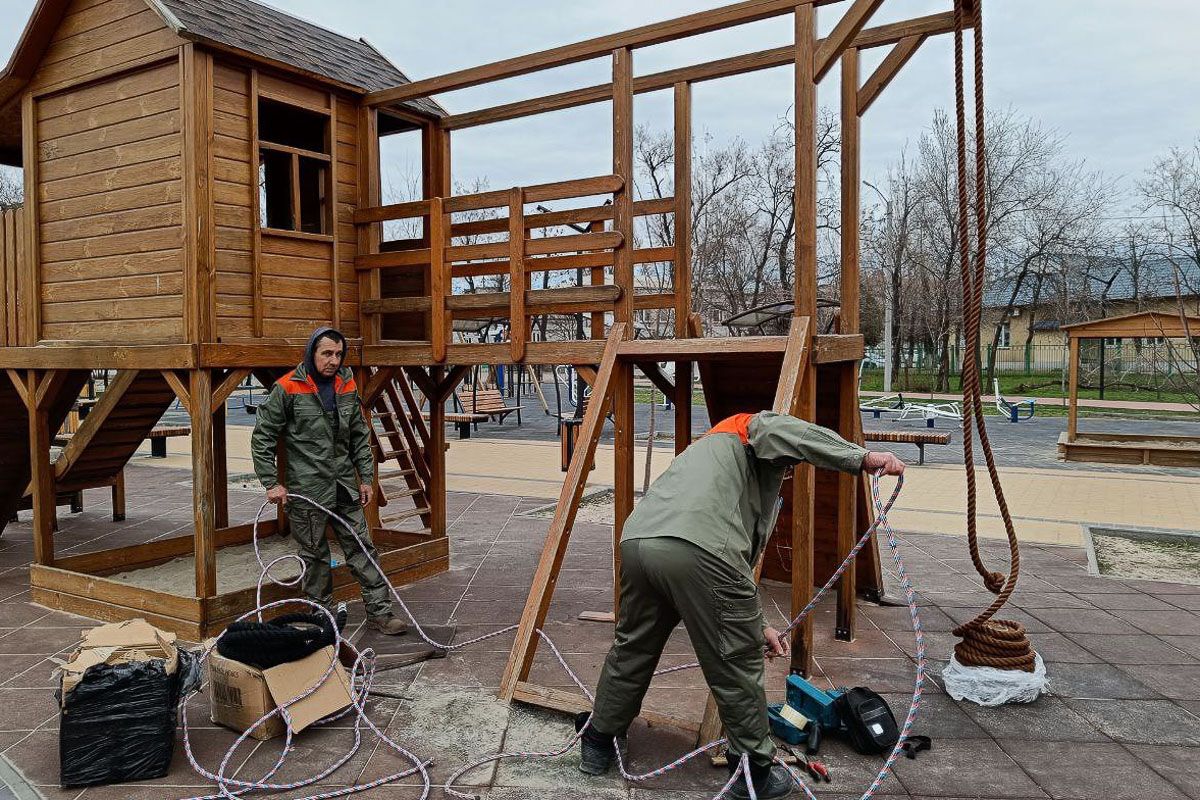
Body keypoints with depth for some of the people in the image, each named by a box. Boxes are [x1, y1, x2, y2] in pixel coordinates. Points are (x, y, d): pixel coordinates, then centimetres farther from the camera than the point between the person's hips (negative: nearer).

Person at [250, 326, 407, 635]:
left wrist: (366, 478, 10)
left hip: (345, 487, 5)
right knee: (315, 556, 7)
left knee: (362, 549, 7)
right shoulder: (287, 389, -9)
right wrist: (272, 483, -9)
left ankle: (379, 612, 14)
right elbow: (262, 438, -5)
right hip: (306, 491, -4)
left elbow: (360, 436, 15)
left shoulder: (347, 386, 7)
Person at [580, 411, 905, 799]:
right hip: (696, 550, -8)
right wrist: (863, 457, -11)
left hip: (637, 541, 9)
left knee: (632, 649, 26)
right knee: (737, 665, 9)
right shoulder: (752, 429, 21)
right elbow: (788, 432, -7)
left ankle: (598, 745, 42)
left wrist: (755, 627, 37)